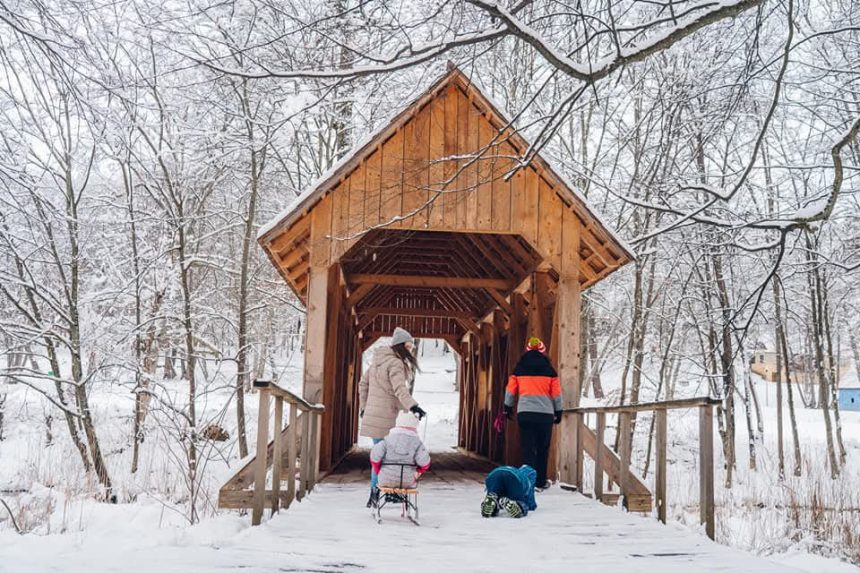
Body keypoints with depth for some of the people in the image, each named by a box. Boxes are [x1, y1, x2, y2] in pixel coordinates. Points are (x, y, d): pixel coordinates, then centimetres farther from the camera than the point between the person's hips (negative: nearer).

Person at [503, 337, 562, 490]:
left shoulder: (519, 369, 4)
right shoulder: (549, 370, 2)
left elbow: (510, 390, 9)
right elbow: (557, 394, 4)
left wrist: (508, 408, 22)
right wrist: (558, 412, 14)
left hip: (524, 413, 0)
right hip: (545, 414, 0)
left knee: (528, 448, 1)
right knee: (542, 449, 12)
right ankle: (541, 481, 16)